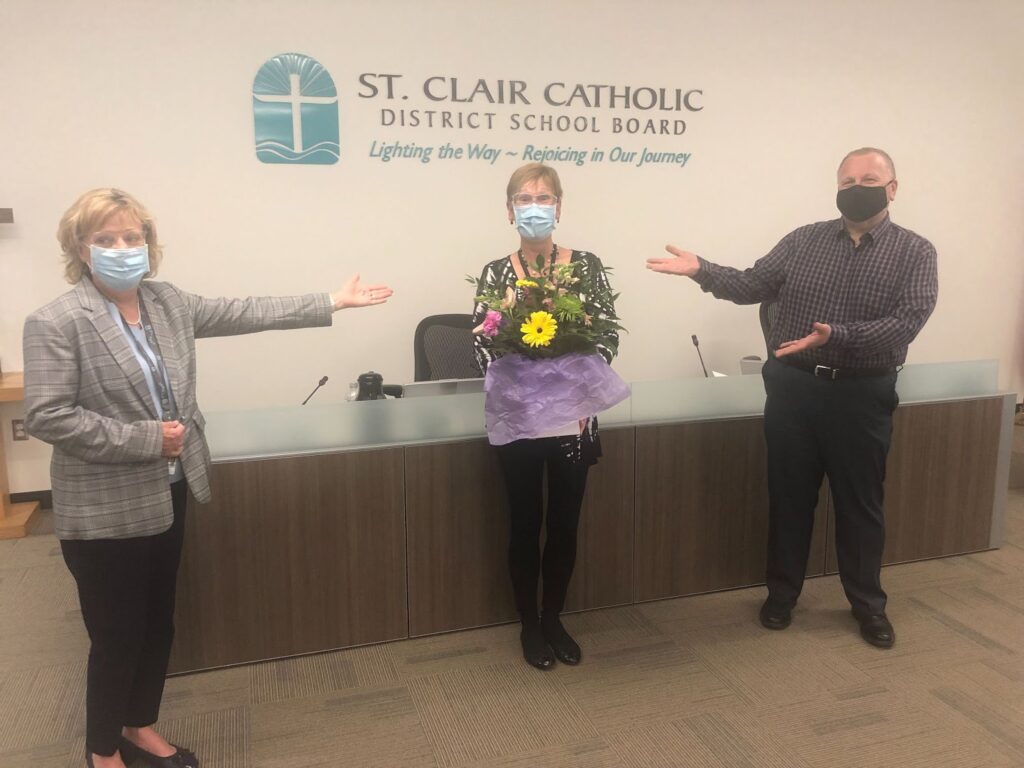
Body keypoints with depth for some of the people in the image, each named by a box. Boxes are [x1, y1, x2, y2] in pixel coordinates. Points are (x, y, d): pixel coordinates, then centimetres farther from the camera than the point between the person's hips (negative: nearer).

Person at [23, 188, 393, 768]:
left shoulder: (168, 301, 3)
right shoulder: (56, 324, -15)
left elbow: (247, 313, 6)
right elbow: (46, 416, -20)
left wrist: (332, 302, 6)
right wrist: (145, 438, -21)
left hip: (167, 494, 7)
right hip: (105, 510, -6)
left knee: (158, 623, 19)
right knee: (117, 637, 8)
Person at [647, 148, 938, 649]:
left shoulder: (914, 252, -2)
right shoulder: (804, 240, 6)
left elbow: (906, 322, -15)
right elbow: (752, 286, 6)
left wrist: (837, 336, -28)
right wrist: (702, 270, -11)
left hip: (862, 394, -1)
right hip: (793, 387, 2)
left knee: (860, 503, 11)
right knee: (789, 496, 11)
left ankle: (869, 604, 30)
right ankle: (782, 593, 29)